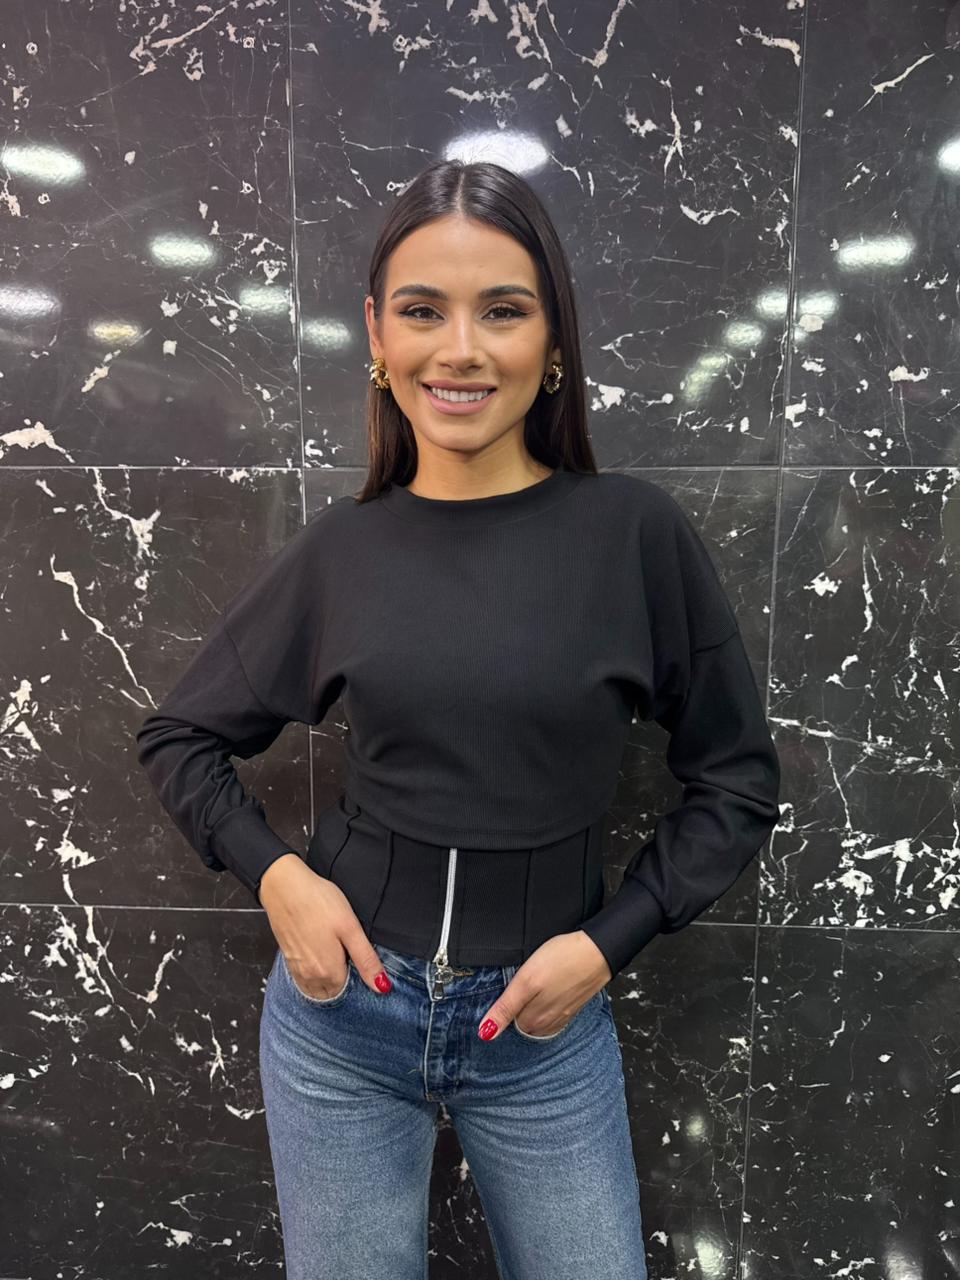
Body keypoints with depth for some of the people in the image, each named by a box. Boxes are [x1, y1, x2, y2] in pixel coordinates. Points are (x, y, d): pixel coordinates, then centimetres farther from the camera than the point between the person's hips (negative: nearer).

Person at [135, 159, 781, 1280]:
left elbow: (737, 780, -2)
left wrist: (610, 941, -9)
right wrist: (274, 874, -8)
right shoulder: (338, 550, -6)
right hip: (339, 996, 2)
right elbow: (179, 735, 6)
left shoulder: (635, 531, -11)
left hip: (543, 1022, 0)